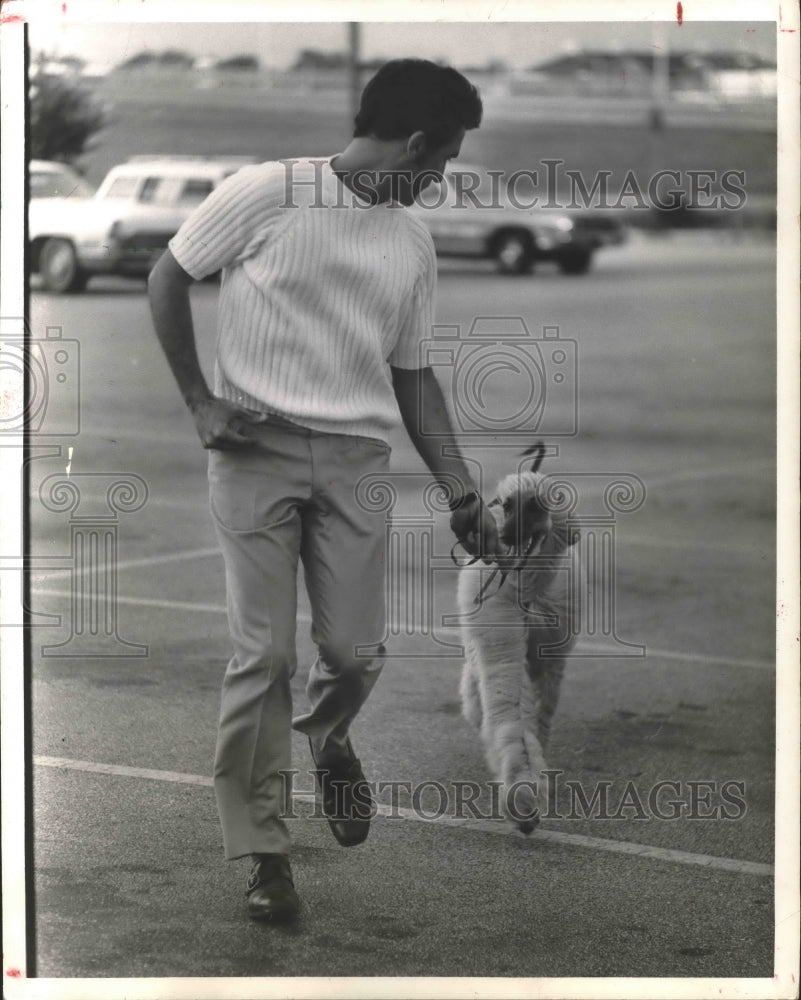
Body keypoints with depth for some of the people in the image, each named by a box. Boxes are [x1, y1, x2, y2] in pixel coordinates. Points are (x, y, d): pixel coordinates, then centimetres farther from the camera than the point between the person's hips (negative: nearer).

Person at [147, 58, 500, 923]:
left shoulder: (413, 245, 11)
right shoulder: (268, 192, -4)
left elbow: (411, 374, 17)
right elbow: (167, 278, 3)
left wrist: (459, 488, 10)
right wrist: (199, 402, -2)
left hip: (357, 459, 4)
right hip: (257, 447, -4)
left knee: (355, 650, -2)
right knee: (263, 653, -8)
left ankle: (328, 739, 34)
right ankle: (260, 850, 3)